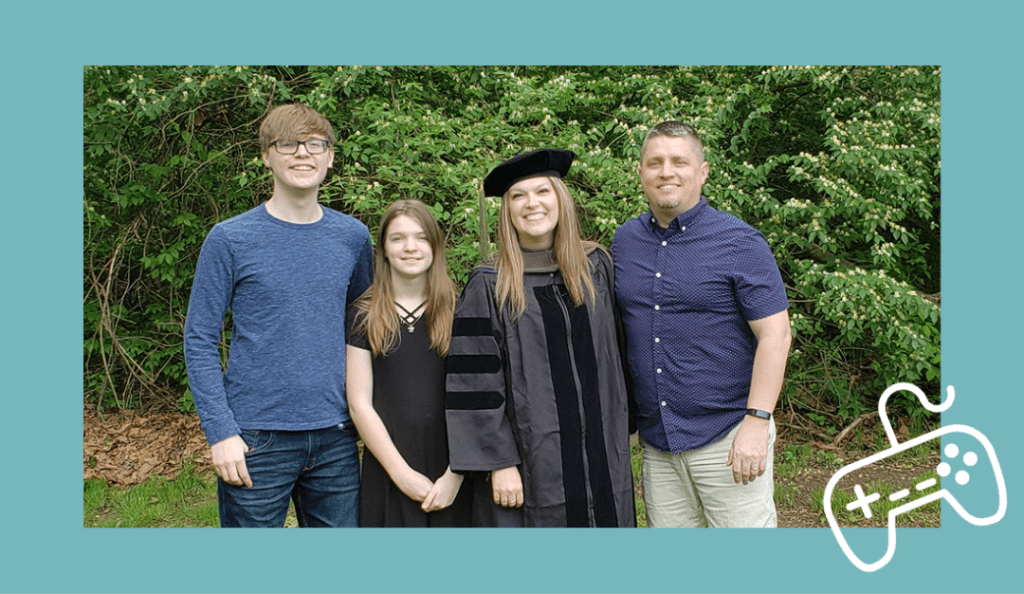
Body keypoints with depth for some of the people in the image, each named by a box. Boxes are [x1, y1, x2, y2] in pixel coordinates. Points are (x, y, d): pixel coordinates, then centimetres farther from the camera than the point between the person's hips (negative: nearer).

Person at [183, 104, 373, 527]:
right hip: (256, 441, -3)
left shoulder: (353, 237, 6)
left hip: (335, 438, 3)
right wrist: (220, 432, -11)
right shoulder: (230, 240, -4)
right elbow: (200, 342, -3)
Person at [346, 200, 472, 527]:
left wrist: (454, 476, -8)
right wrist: (402, 473, -7)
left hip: (451, 471, 0)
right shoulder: (363, 317, 4)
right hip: (388, 470, 0)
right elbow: (359, 404, -1)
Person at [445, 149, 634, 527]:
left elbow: (615, 356, 13)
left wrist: (622, 433, 13)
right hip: (530, 464, -3)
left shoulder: (596, 267, 7)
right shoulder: (488, 288, -5)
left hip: (602, 458, 4)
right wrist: (499, 463, -13)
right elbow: (477, 386, -9)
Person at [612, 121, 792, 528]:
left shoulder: (740, 243, -7)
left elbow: (775, 334, -10)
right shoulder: (625, 240, 8)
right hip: (655, 441, 5)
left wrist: (757, 421, -17)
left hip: (727, 437, -4)